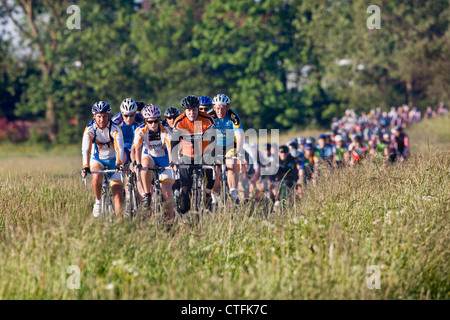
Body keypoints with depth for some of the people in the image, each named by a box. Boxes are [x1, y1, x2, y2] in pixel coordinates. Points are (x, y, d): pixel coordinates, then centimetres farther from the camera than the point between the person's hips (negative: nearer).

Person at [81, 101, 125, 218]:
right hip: (97, 160, 0)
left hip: (113, 160, 0)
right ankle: (98, 202, -10)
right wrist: (85, 166, -43)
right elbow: (85, 149, -28)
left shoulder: (115, 129, -21)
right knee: (97, 176, -33)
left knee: (118, 194, -11)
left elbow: (119, 148, -32)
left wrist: (119, 163, -50)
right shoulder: (90, 129, -17)